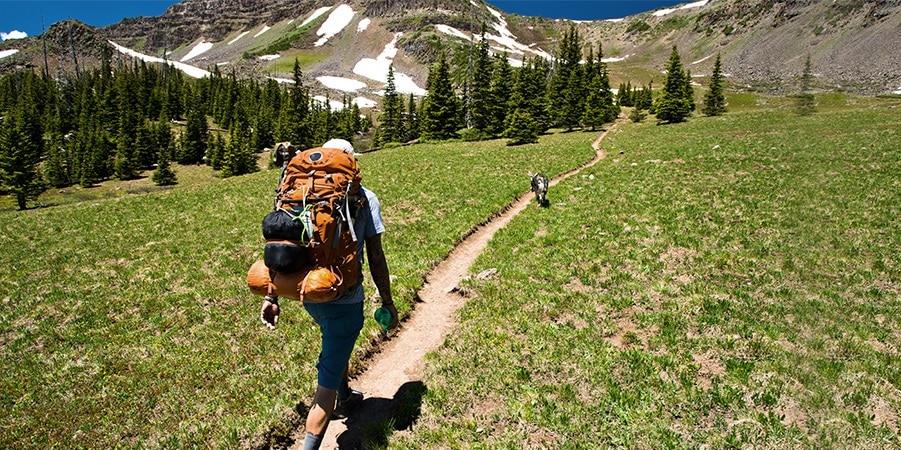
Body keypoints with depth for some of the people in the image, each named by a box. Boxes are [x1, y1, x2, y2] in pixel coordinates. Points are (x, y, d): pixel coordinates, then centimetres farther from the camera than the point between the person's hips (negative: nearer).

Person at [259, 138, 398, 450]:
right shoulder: (364, 198, -7)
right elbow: (375, 257, -7)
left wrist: (272, 297, 6)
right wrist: (387, 302, 2)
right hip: (344, 298, -6)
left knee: (337, 345, 32)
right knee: (329, 374, 5)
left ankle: (344, 399, 55)